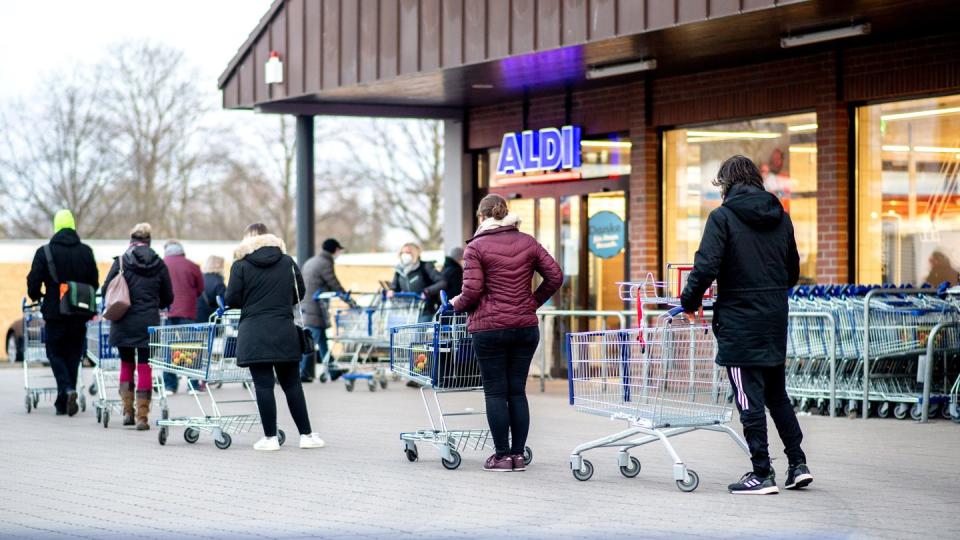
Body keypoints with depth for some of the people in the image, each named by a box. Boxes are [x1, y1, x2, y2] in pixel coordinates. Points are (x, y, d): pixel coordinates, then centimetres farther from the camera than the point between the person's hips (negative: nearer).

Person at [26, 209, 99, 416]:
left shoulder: (44, 252, -6)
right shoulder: (86, 252, 2)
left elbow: (33, 282, -7)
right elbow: (94, 283, 6)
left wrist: (36, 297, 15)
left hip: (55, 314, -2)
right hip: (79, 314, 2)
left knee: (56, 354, 8)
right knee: (73, 356, 10)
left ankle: (67, 389, -17)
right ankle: (64, 403, 11)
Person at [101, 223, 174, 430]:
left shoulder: (121, 262, -4)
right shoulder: (159, 265, 2)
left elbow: (106, 290, -3)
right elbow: (168, 298, 8)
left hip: (124, 322, 0)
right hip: (149, 323, 0)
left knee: (126, 364, 16)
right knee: (145, 367, 3)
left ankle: (127, 410, 11)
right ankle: (142, 417, -1)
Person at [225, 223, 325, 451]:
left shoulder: (241, 265, -1)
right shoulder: (288, 262, 8)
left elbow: (232, 299, -4)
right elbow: (299, 294, 13)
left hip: (254, 333, -3)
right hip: (284, 331, 3)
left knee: (263, 385, -1)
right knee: (292, 384, 10)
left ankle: (270, 437, -1)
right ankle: (306, 434, 10)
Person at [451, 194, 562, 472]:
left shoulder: (476, 247, -5)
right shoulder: (527, 242, 9)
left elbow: (472, 292, -11)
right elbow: (555, 276, 7)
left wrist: (458, 304, 9)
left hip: (490, 328, -4)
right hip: (526, 326, 4)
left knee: (495, 392, 2)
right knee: (518, 391, 9)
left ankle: (503, 455, 2)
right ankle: (518, 454, 8)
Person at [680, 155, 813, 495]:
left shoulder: (723, 217, -8)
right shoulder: (781, 218, 10)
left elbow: (706, 266, -17)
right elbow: (793, 272, 16)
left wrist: (690, 302, -4)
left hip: (739, 322, -6)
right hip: (776, 320, 6)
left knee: (750, 398, -1)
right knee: (777, 394, 18)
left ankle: (762, 474, 0)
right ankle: (798, 464, 16)